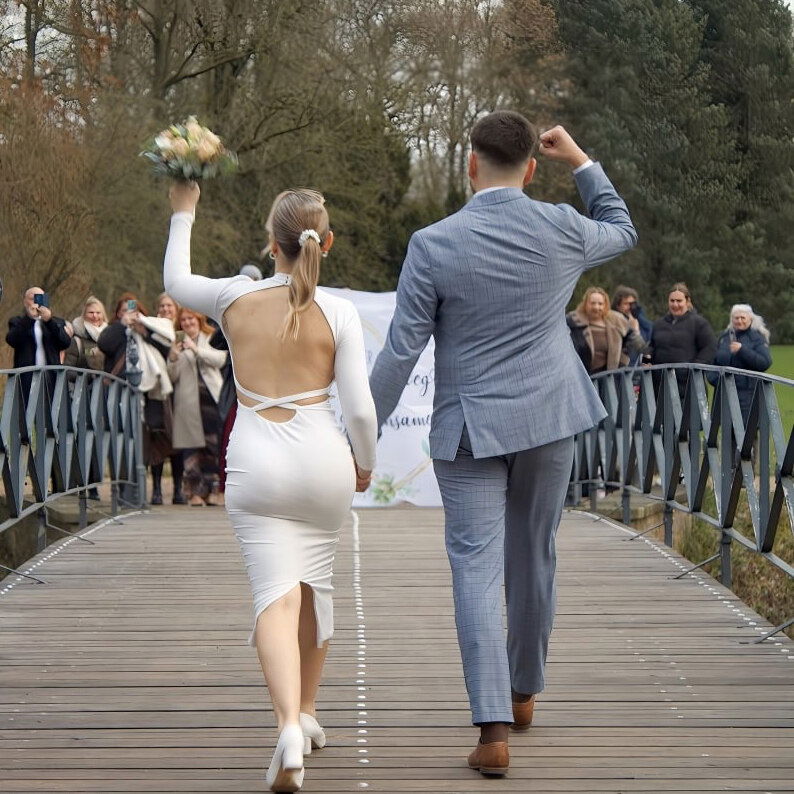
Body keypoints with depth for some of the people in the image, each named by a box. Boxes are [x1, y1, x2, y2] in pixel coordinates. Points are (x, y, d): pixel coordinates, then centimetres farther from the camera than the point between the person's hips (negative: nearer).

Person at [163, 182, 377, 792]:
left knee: (277, 594, -7)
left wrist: (183, 215, 32)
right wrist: (365, 464, 13)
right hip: (322, 456, 1)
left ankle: (289, 725, -26)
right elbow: (360, 407, -7)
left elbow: (176, 282, 19)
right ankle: (307, 710, 34)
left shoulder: (236, 298, -4)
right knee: (315, 583, 19)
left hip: (257, 464, -1)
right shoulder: (339, 314, -6)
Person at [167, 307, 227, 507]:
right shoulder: (178, 343, 11)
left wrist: (196, 349, -15)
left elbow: (220, 359, -6)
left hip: (212, 397, 1)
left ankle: (211, 490, 6)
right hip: (188, 400, -1)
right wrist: (173, 358, -13)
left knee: (213, 445, -1)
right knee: (191, 446, -5)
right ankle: (194, 492, -3)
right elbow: (172, 376, 6)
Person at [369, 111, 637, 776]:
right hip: (549, 419, 3)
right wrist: (581, 161, 24)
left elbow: (401, 351, -11)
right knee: (534, 558, 18)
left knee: (478, 566, -4)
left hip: (470, 426, -3)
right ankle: (523, 693, 35)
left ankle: (494, 729, -13)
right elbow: (623, 230, 19)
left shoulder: (433, 246, -12)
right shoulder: (563, 230, -5)